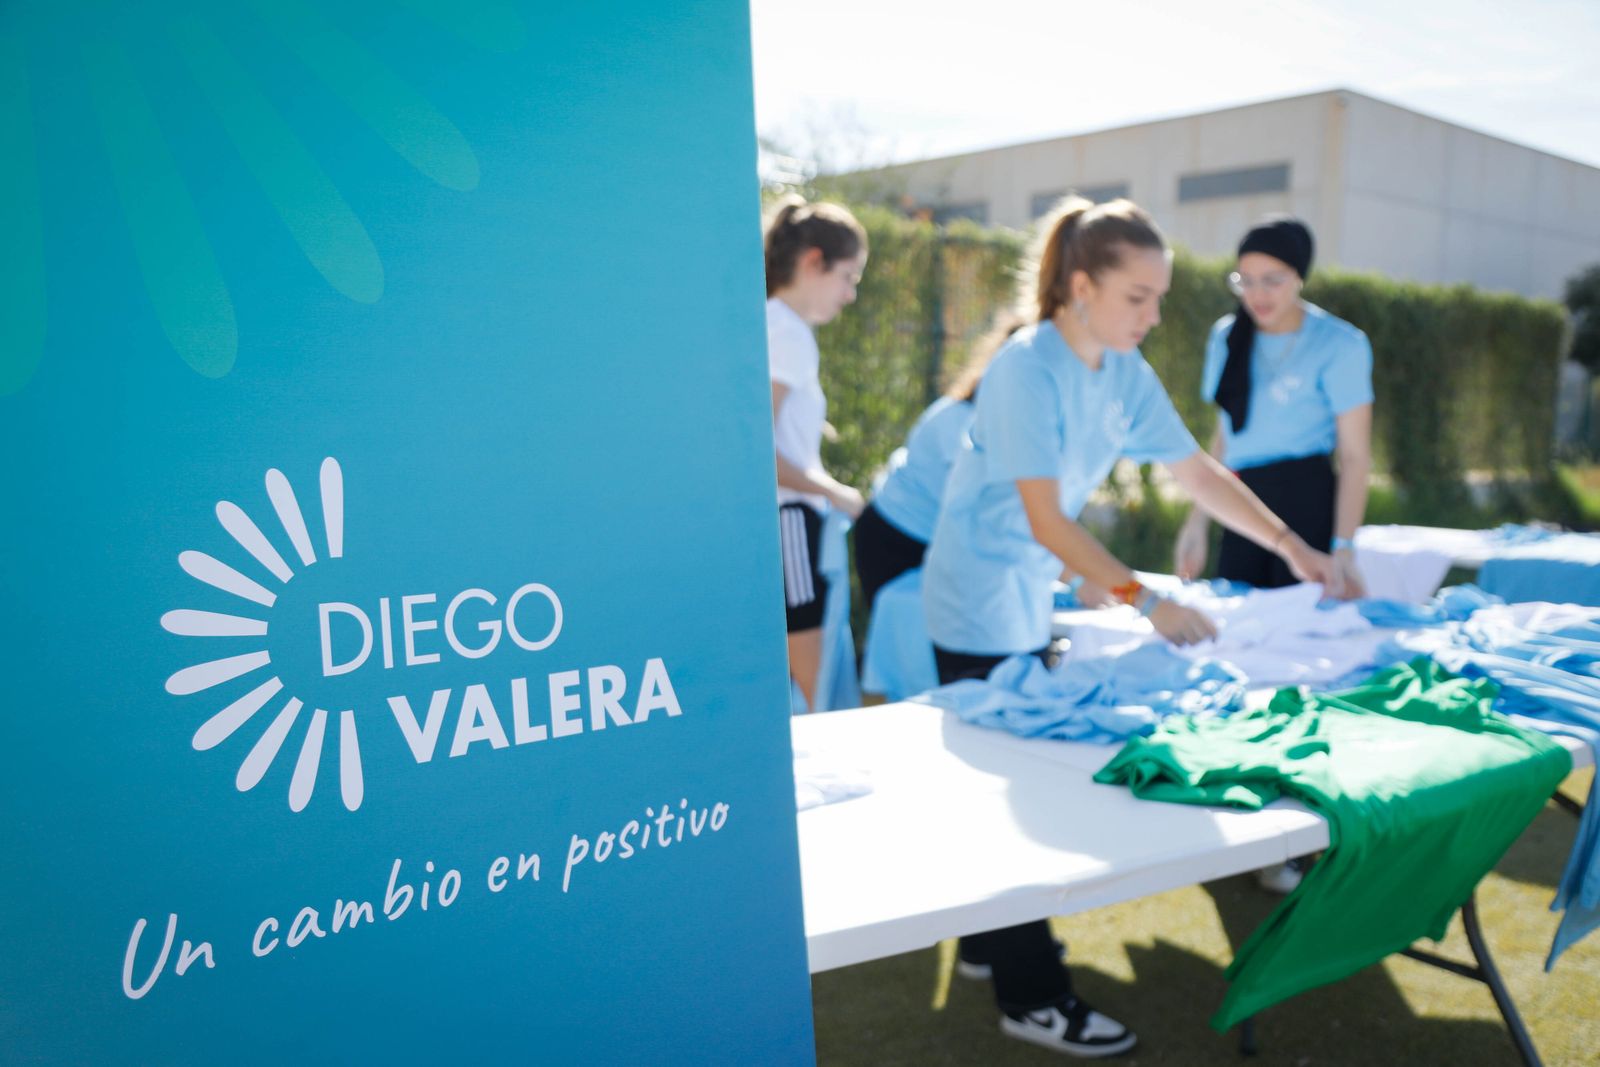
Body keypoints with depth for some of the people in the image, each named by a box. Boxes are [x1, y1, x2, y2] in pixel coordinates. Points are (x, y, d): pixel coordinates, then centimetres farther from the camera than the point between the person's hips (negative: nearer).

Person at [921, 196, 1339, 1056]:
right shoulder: (1028, 369, -21)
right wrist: (1146, 602, -26)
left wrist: (1291, 547, 1)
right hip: (980, 605, -8)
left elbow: (1197, 472, 8)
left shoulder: (1125, 371, 3)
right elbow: (1045, 520, -24)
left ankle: (989, 944, 33)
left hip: (1029, 601, 8)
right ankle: (1033, 999, 11)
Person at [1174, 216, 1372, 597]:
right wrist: (1198, 522, 12)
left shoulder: (1339, 345, -5)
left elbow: (1355, 455, -8)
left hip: (1307, 501, -4)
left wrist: (1343, 547, -17)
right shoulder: (1227, 337, 11)